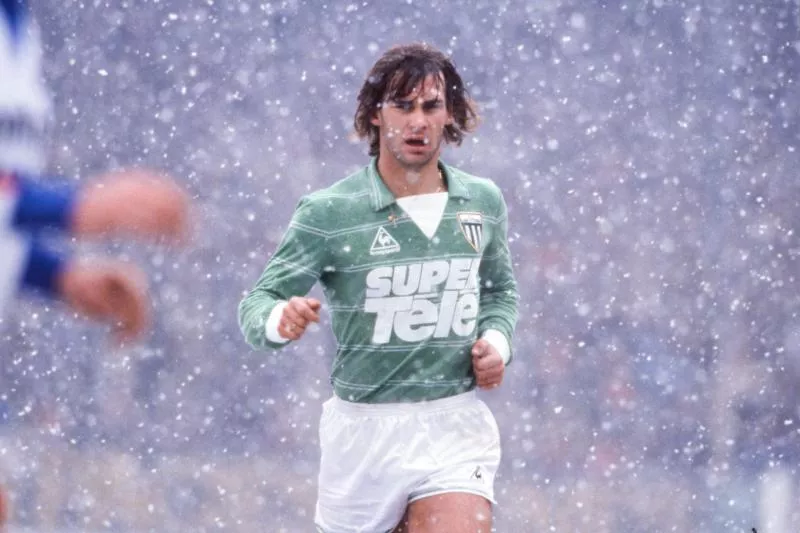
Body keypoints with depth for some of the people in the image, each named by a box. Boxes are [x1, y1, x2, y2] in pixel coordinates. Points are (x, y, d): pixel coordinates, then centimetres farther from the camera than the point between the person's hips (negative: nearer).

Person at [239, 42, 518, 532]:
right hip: (364, 431, -1)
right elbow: (258, 301, -7)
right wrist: (280, 319, -30)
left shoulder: (484, 202, 4)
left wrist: (497, 341, 1)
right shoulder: (328, 213, -7)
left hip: (456, 427, 1)